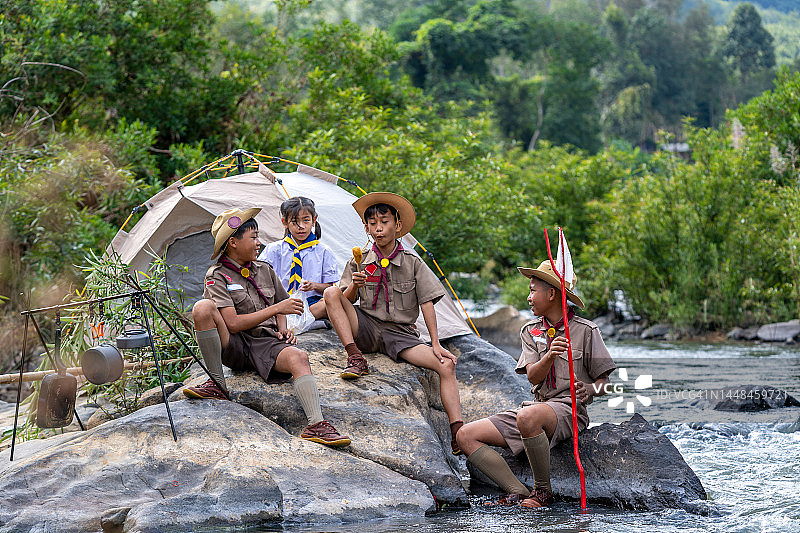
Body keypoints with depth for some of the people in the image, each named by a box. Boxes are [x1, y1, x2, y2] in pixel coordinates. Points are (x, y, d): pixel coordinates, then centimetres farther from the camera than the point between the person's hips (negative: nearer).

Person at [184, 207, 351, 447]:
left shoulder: (264, 270, 15)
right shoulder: (217, 277, -3)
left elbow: (279, 302, 30)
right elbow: (233, 324, -15)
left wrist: (282, 330, 7)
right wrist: (276, 309, -17)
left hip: (266, 343, 3)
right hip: (234, 347, -3)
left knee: (298, 357, -31)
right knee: (203, 308, -30)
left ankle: (316, 425, -47)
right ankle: (216, 385, -19)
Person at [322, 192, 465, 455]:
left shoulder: (412, 263, 3)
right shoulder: (359, 261, 5)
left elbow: (426, 303, 1)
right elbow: (346, 301, 3)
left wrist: (435, 345, -5)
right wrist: (354, 286, -20)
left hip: (400, 334, 0)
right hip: (366, 329, 0)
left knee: (447, 365, -23)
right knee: (331, 293, -23)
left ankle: (458, 432, -25)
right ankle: (356, 359, -25)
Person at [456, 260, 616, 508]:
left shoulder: (586, 330, 0)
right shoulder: (530, 332, 13)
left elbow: (603, 382, 1)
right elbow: (533, 376, -2)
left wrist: (589, 389, -23)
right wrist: (549, 357, -24)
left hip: (569, 408, -6)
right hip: (537, 405, 6)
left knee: (528, 417, -42)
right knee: (466, 436, -9)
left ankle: (543, 491, -23)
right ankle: (519, 492, -19)